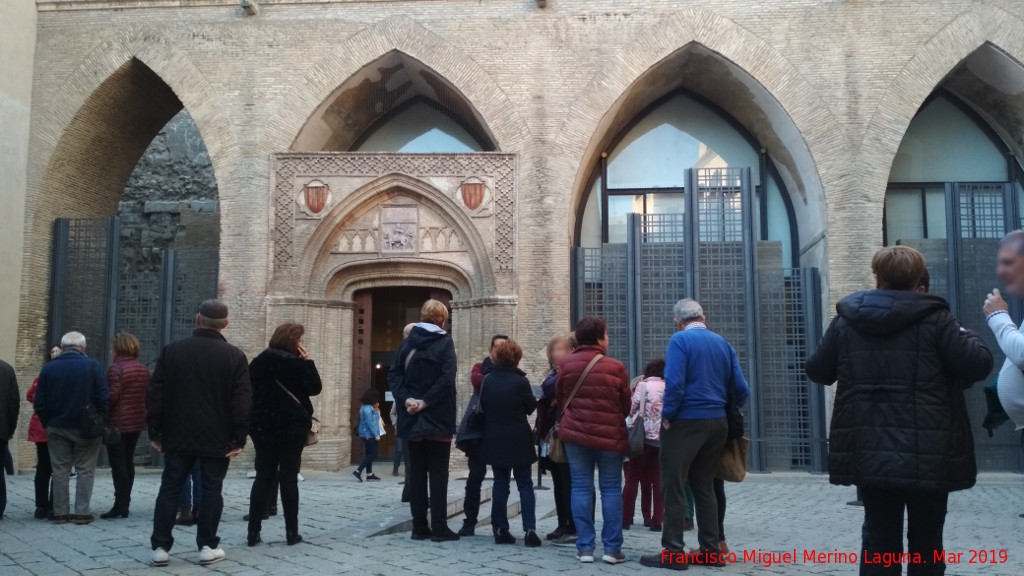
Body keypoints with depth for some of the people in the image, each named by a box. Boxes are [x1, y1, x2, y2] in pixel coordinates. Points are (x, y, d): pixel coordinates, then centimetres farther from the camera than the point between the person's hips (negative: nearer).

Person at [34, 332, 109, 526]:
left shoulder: (48, 368, 1)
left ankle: (61, 513, 11)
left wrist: (47, 423, 11)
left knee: (60, 470, 10)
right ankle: (82, 513, 2)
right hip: (86, 428, -3)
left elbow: (39, 402, 1)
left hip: (57, 428, 3)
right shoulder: (92, 366, -9)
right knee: (85, 470, 4)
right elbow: (103, 398, -11)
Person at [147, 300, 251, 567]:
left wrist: (155, 431, 8)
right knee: (211, 490, 6)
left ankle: (160, 547, 10)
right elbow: (243, 401, -9)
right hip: (217, 438, -2)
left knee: (169, 489, 9)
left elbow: (155, 394, 2)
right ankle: (208, 546, 9)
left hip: (178, 435, 2)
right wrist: (239, 438, -4)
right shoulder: (234, 356, -5)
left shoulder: (171, 350, 1)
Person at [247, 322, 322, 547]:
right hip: (291, 426, -5)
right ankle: (291, 532, 4)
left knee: (263, 477, 8)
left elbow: (249, 393, 13)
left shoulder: (257, 362, 9)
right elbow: (315, 388, -9)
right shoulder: (293, 362, -11)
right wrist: (308, 361, -2)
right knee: (289, 478, 0)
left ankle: (253, 532, 5)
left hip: (263, 426, 5)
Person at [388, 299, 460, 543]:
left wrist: (406, 399, -8)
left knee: (416, 472, 8)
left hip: (411, 418, 4)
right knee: (438, 473, 1)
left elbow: (393, 374, 0)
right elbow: (447, 377, -17)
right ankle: (439, 528, 1)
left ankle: (419, 527, 10)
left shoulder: (407, 342, 9)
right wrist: (426, 402, -14)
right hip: (438, 418, -4)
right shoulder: (445, 342, -4)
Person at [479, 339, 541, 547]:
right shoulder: (520, 381, -14)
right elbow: (531, 407, -3)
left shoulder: (487, 380, -2)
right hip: (518, 440, -3)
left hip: (494, 440, 4)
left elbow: (483, 406, 7)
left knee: (500, 484, 11)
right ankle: (529, 529, -3)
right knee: (525, 484, 4)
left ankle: (500, 530, 10)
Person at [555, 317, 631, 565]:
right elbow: (626, 404, 0)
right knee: (611, 489, 7)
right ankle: (612, 548, 8)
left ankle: (585, 547, 8)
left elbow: (560, 398, 10)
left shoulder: (567, 364, -1)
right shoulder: (616, 367, -9)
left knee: (581, 487, 7)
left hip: (575, 433, 2)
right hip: (609, 435, -2)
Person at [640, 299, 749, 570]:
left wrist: (667, 416, -8)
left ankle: (673, 552, 2)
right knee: (705, 486, 14)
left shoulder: (680, 340, -9)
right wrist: (727, 409, 19)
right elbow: (741, 389, 4)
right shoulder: (723, 343, 9)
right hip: (717, 423, 7)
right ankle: (710, 551, 17)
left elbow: (674, 383, -19)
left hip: (686, 421, -6)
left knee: (673, 487, 1)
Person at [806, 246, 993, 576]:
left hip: (869, 453, 3)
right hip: (926, 455, -2)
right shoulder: (933, 318, -6)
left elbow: (817, 371, 10)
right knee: (925, 543, 9)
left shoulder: (847, 319, 4)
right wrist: (967, 337, 11)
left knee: (879, 540, 11)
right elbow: (978, 365, -9)